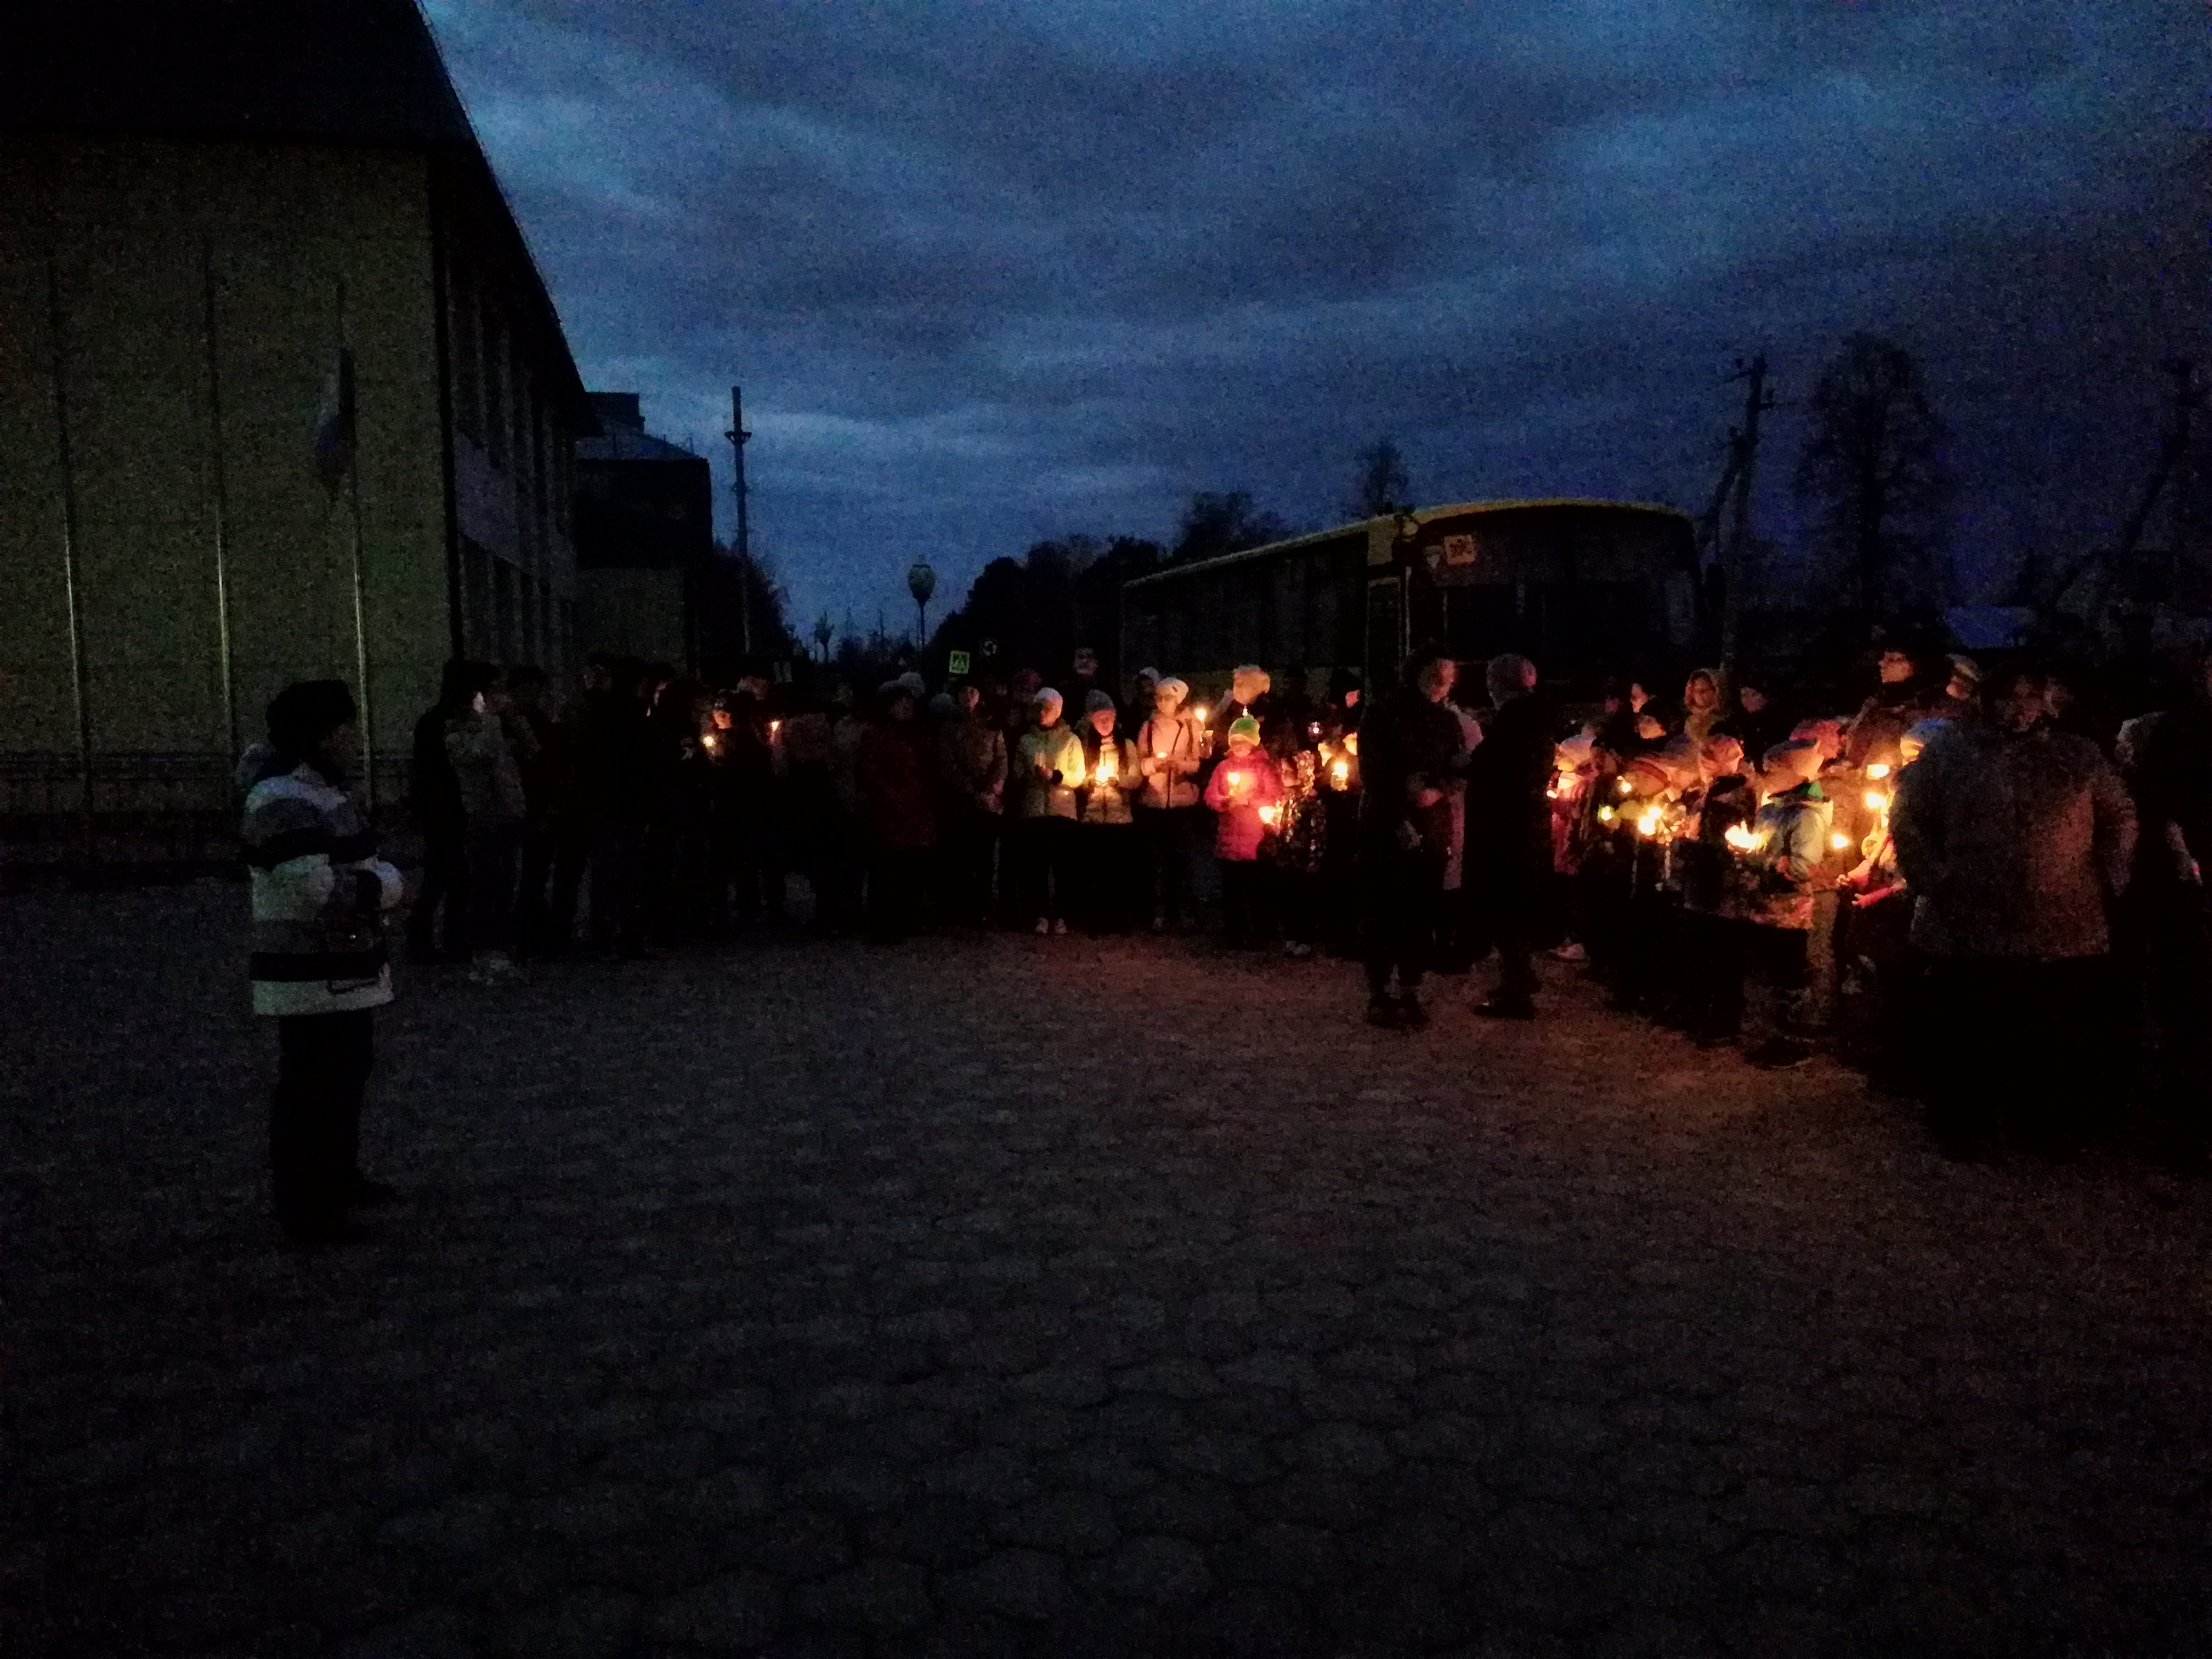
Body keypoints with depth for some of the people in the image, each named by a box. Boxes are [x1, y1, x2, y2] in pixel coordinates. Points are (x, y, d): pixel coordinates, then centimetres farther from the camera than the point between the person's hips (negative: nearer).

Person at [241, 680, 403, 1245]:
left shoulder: (321, 790, 11)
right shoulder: (284, 803, -21)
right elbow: (319, 890, -29)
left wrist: (372, 884, 1)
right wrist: (383, 885, -14)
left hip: (344, 971, 11)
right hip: (313, 978, -11)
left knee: (347, 1074, 21)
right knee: (311, 1089, -3)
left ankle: (338, 1178, 36)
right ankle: (303, 1206, 7)